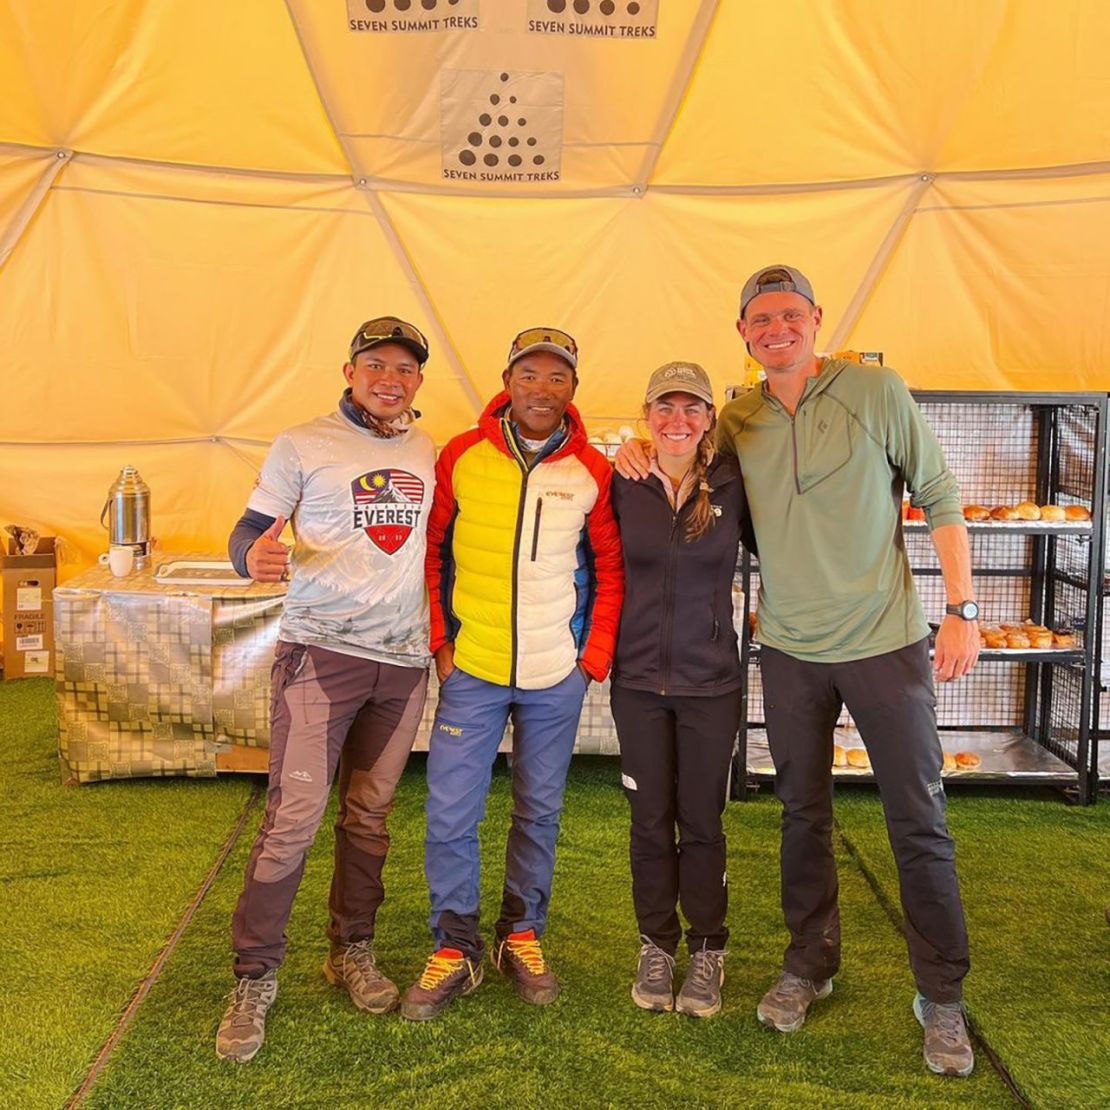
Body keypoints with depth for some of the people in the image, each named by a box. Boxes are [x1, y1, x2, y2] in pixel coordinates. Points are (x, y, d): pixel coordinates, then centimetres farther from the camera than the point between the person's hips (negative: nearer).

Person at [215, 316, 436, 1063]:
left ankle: (353, 951, 29)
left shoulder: (431, 454, 11)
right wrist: (254, 558, -24)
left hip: (404, 660, 4)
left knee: (370, 816, 12)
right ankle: (255, 976, 9)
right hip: (320, 653, -4)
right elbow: (249, 530, -3)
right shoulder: (303, 445, -1)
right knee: (294, 815, -7)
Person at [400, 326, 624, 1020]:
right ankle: (455, 949, 20)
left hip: (557, 676, 1)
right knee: (451, 814, 1)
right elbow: (433, 552, 5)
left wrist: (594, 658, -1)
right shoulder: (461, 456, -3)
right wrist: (439, 641, 0)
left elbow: (610, 570, 5)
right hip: (471, 671, 0)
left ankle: (522, 936, 32)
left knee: (540, 813, 13)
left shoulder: (592, 472, -2)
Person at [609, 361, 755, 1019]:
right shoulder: (622, 484, -2)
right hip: (639, 680, 1)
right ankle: (657, 946, 29)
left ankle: (708, 953, 26)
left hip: (711, 681, -1)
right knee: (650, 820, 10)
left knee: (702, 821, 7)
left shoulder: (732, 485, -4)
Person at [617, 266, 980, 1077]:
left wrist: (963, 609, -8)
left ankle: (942, 997, 22)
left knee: (919, 821, 5)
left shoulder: (876, 392, -6)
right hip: (791, 650, 3)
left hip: (886, 643, -3)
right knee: (804, 815, 14)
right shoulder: (738, 421, 2)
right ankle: (811, 965, 33)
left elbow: (941, 498, -3)